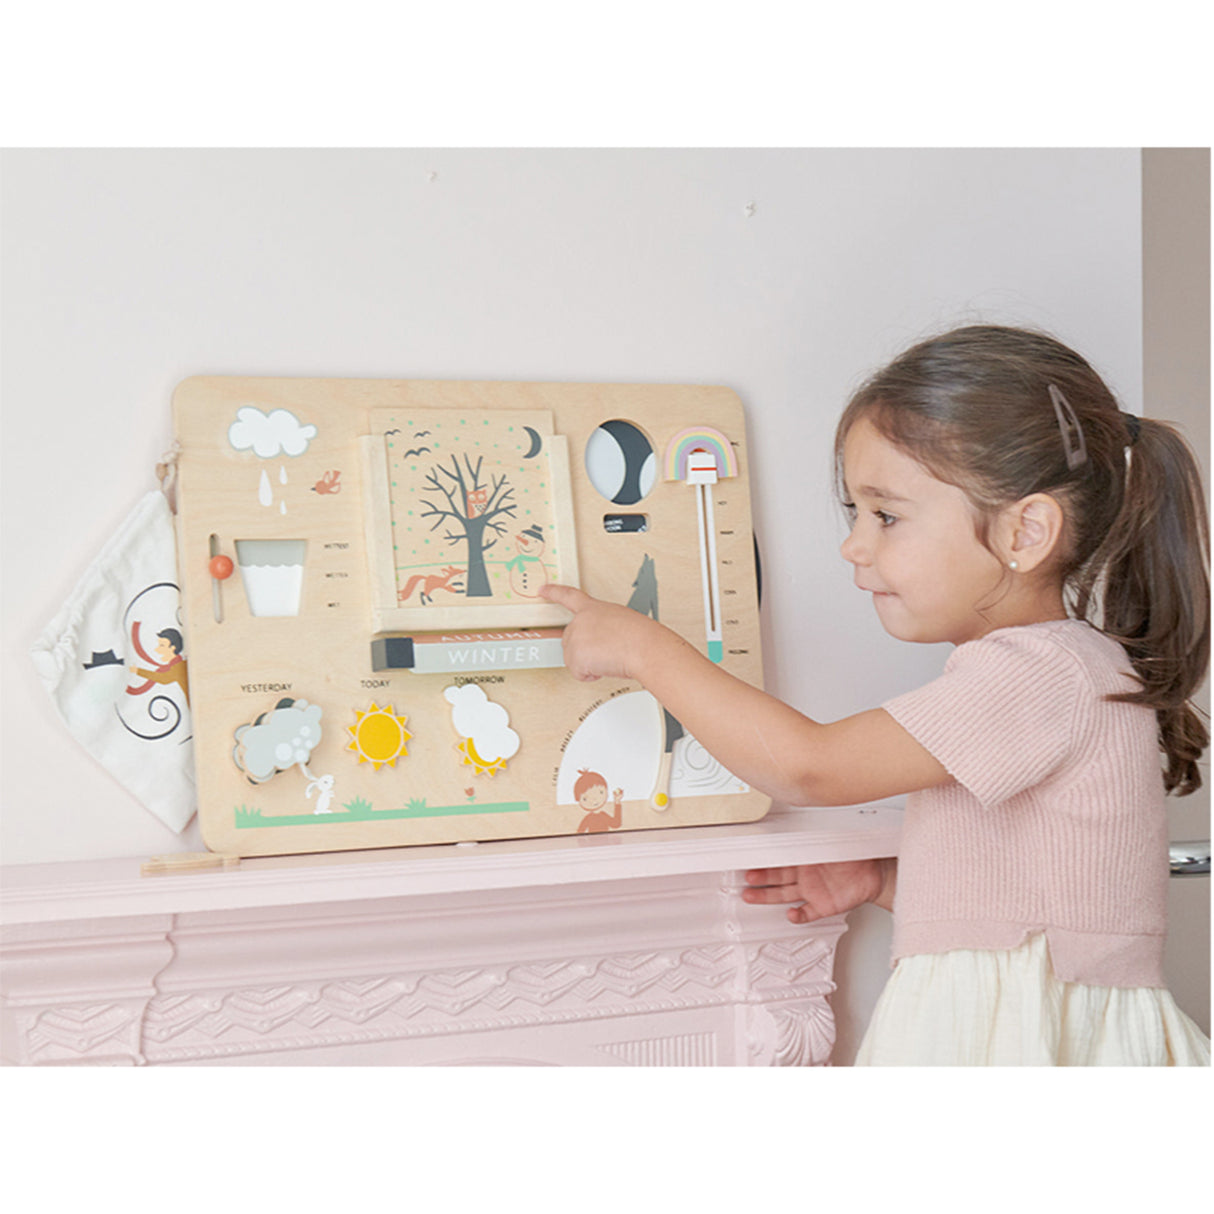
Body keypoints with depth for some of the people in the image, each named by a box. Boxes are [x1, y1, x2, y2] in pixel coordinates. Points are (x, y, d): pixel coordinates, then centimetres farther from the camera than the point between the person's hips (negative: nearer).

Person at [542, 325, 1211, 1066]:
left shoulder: (1044, 670, -15)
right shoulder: (1056, 665, 15)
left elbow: (808, 767, -18)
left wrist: (646, 647, -10)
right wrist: (880, 879, 13)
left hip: (1024, 1045, -8)